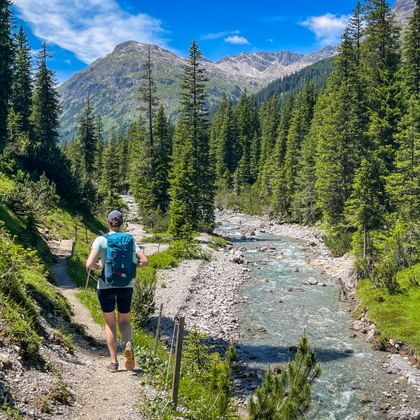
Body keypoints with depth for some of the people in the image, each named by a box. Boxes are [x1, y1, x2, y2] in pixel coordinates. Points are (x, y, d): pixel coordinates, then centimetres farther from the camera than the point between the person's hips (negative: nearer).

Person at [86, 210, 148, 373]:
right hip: (126, 285, 2)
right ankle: (128, 345, -13)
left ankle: (114, 362, 15)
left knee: (110, 322, 14)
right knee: (124, 320, 18)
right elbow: (144, 261, -5)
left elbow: (90, 264, -18)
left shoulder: (101, 240, -8)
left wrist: (98, 266, 5)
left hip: (106, 286, -2)